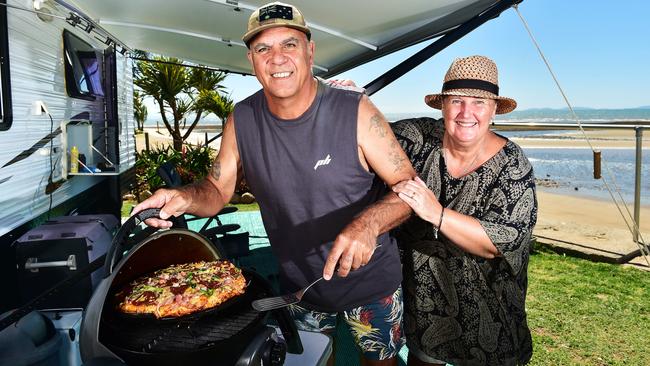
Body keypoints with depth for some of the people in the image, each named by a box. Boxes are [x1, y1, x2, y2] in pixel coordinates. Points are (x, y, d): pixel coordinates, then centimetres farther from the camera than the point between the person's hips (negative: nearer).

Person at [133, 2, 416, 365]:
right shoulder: (242, 121, -11)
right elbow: (218, 190, -1)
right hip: (298, 285, 3)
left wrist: (369, 223, -39)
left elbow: (409, 185, -19)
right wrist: (186, 197, -25)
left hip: (370, 280, -2)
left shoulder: (355, 112, -22)